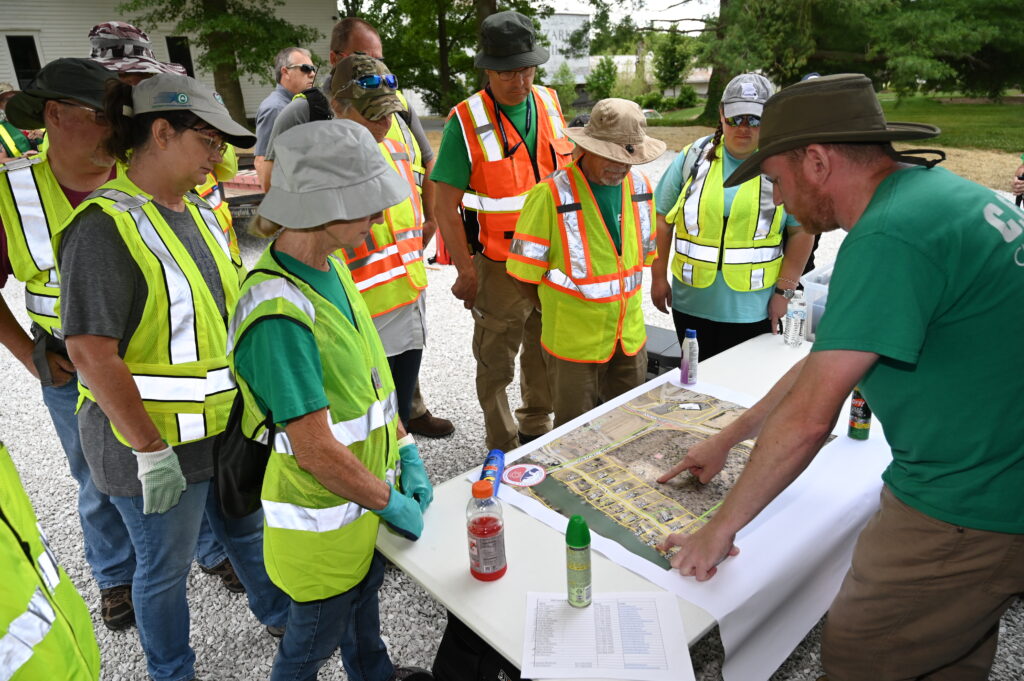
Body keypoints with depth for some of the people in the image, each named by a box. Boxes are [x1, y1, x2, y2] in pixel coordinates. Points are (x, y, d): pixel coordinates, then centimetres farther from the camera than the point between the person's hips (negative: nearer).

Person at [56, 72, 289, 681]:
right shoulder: (107, 225, -20)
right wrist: (151, 451, -21)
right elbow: (92, 354, -24)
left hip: (227, 424, 7)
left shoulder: (198, 211, 5)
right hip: (158, 442, -7)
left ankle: (281, 615, 50)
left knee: (249, 529, 26)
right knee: (167, 568, 15)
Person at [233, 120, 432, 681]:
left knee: (363, 595, 33)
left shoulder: (331, 267, -4)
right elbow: (317, 451, -29)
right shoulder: (278, 314, -33)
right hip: (324, 520, -8)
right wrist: (392, 503, -15)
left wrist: (405, 453, 4)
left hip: (368, 493, 9)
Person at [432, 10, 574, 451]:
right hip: (500, 265, -5)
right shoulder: (467, 120, -14)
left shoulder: (549, 103, 2)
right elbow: (446, 204, -14)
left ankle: (537, 429, 42)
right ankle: (502, 449, 27)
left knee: (545, 352, 20)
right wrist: (467, 272, -15)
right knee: (496, 363, 8)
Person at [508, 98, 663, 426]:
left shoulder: (639, 185, 1)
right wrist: (559, 314, 0)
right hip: (573, 343, -5)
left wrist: (622, 305, 11)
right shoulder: (551, 194, -18)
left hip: (631, 339, 6)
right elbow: (526, 271, -12)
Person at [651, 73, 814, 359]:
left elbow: (801, 232, 0)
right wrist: (658, 277, 3)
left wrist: (784, 292, -4)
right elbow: (662, 218, 5)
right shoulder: (694, 157, 3)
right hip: (691, 304, 2)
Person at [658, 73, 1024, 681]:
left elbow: (809, 418, -25)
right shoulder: (944, 192, 8)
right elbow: (830, 358, 13)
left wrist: (722, 528, -11)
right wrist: (726, 440, 18)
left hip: (968, 509, -9)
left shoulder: (888, 237, -25)